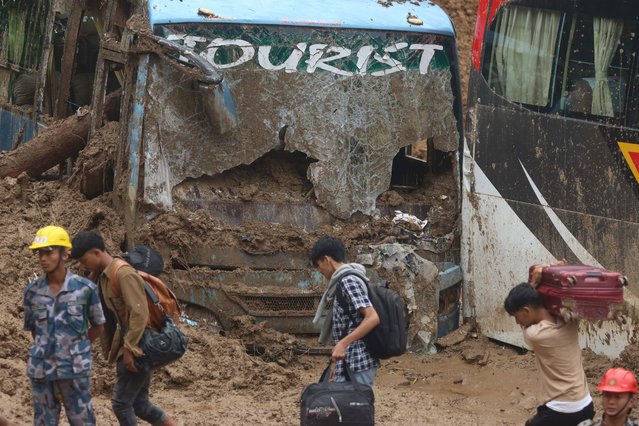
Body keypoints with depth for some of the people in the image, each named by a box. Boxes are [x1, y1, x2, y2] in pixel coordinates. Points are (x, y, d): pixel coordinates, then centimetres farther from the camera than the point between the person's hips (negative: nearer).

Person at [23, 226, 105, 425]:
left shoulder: (84, 288, -6)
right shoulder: (32, 291, 0)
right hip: (41, 370, 2)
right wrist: (45, 349, 10)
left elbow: (98, 326, 6)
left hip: (74, 370, -2)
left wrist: (75, 348, 9)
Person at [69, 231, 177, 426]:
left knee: (121, 403, -4)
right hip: (126, 346, 9)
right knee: (139, 404, 11)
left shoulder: (124, 274, -19)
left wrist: (129, 349, -22)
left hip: (137, 347, -9)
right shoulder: (101, 276, 11)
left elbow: (140, 314, -24)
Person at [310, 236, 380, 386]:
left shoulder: (348, 281, -13)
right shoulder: (345, 280, 18)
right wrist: (340, 367, 24)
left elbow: (372, 318, -23)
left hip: (356, 364, -10)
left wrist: (343, 343, -27)